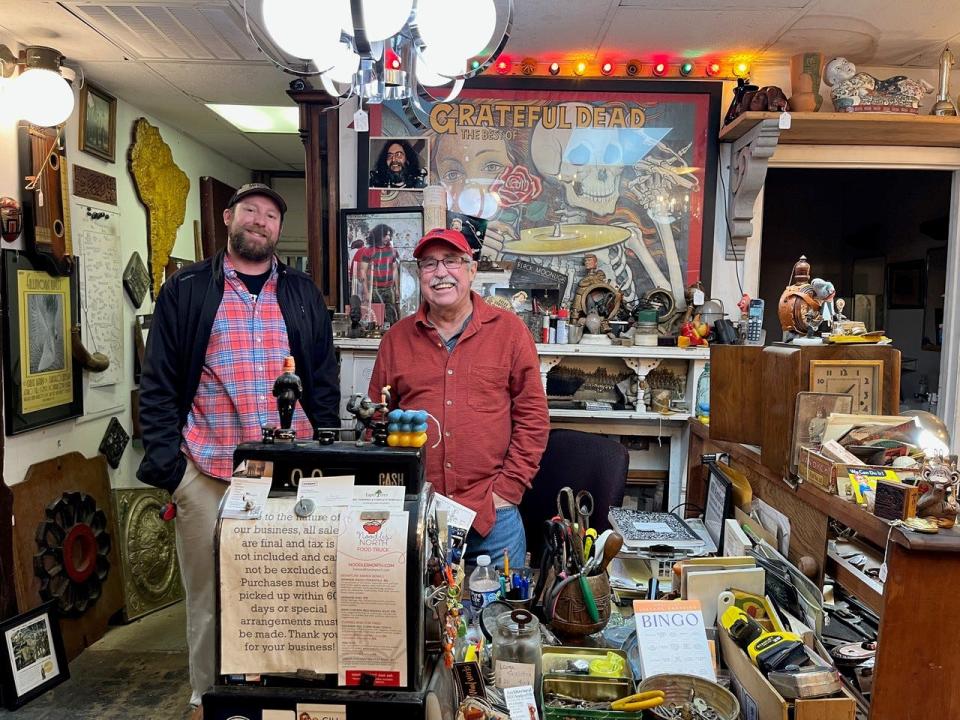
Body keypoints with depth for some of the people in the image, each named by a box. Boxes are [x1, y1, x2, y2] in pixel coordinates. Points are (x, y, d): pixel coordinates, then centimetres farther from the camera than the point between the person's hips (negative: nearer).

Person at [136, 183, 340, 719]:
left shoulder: (302, 294, 10)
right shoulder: (186, 291, 5)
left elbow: (325, 382, 10)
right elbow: (159, 383, 3)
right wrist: (166, 459, -5)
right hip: (207, 472, -1)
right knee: (208, 592, 11)